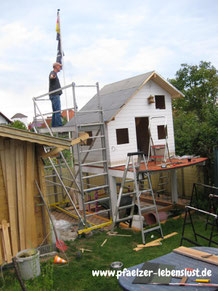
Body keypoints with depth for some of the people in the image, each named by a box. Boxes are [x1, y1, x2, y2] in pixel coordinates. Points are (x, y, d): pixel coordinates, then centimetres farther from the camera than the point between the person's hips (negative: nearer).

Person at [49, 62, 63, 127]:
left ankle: (53, 126, 8)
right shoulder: (52, 73, -6)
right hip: (55, 95, -10)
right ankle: (59, 125, -21)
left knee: (55, 112, 8)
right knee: (58, 111, -16)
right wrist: (52, 77, -56)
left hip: (55, 95, 10)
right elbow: (51, 76, -32)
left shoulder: (55, 74, 24)